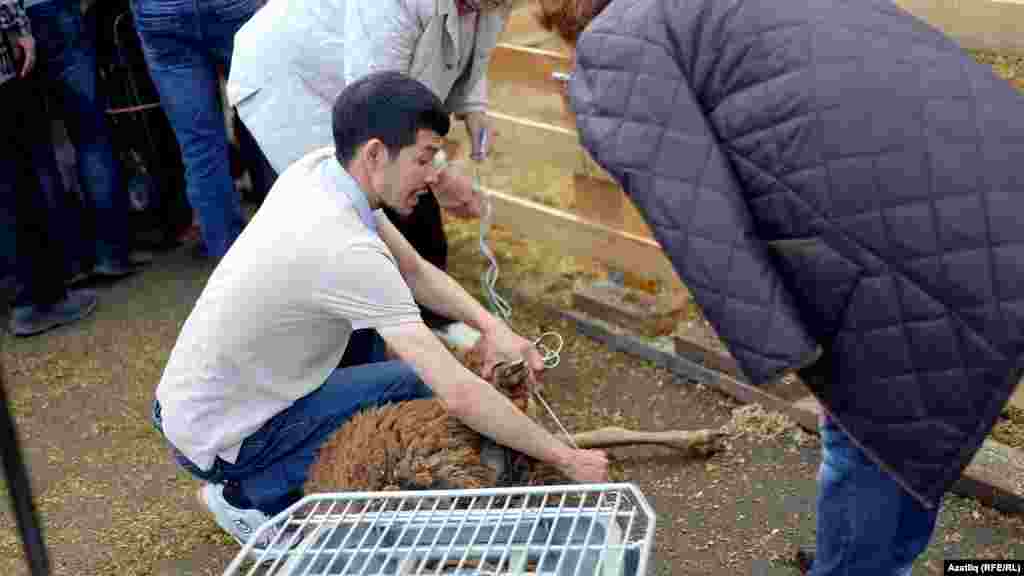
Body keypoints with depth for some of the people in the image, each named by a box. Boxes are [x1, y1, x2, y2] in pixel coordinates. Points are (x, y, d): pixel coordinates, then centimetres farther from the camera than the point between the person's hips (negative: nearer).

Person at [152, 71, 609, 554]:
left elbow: (412, 269, 2)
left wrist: (491, 326, -12)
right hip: (215, 441, -8)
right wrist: (565, 459, -22)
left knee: (377, 303, 8)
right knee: (418, 387, -13)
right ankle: (254, 492, 1)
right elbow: (458, 394, -33)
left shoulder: (319, 166, -8)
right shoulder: (345, 250, -33)